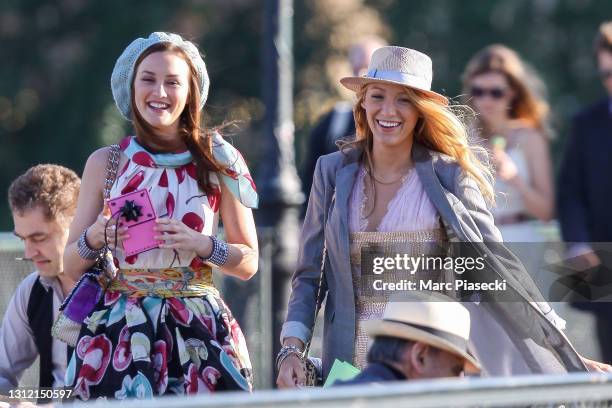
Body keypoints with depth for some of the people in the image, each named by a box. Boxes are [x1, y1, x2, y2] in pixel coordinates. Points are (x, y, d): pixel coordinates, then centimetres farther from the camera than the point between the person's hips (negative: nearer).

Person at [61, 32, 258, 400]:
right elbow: (72, 266, 9)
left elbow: (249, 263, 5)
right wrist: (94, 238, -11)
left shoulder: (217, 161, 2)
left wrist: (201, 244, -13)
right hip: (119, 331, 1)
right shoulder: (105, 163, 5)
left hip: (198, 333, 0)